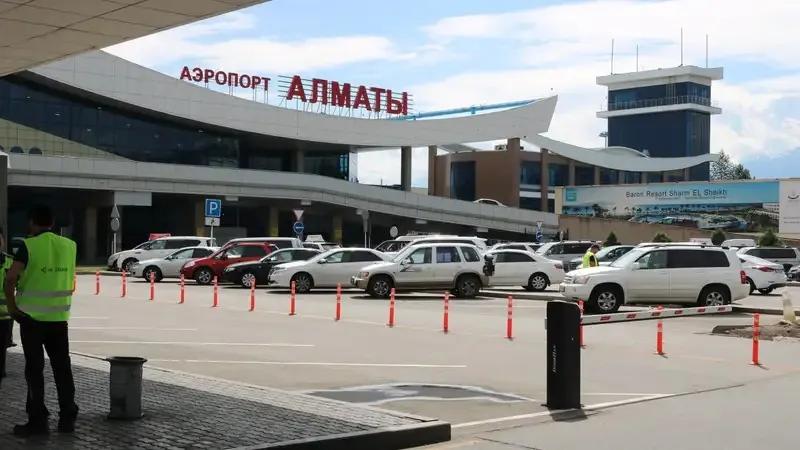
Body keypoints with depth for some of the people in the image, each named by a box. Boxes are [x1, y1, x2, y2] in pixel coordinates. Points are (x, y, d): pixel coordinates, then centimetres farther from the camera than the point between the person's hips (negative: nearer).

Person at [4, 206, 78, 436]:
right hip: (59, 316, 4)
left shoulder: (29, 246, -10)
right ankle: (67, 418, 13)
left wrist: (12, 306, -6)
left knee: (35, 369, 4)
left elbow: (10, 279, -18)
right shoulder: (69, 246, 5)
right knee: (62, 368, 10)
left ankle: (37, 420, 6)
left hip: (31, 316, -4)